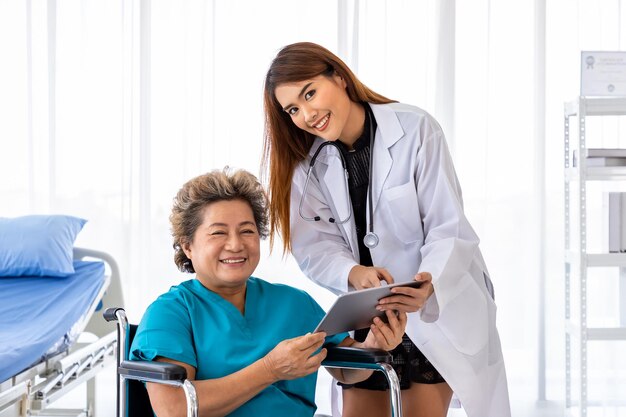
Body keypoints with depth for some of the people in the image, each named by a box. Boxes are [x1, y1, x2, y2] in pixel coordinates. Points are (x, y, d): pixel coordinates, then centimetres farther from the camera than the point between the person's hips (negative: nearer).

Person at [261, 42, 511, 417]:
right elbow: (317, 247, -8)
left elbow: (450, 229, -18)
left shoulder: (416, 129, -15)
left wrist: (428, 284, -37)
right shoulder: (309, 163, -1)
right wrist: (355, 273, -30)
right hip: (370, 315, 4)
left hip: (440, 303, -4)